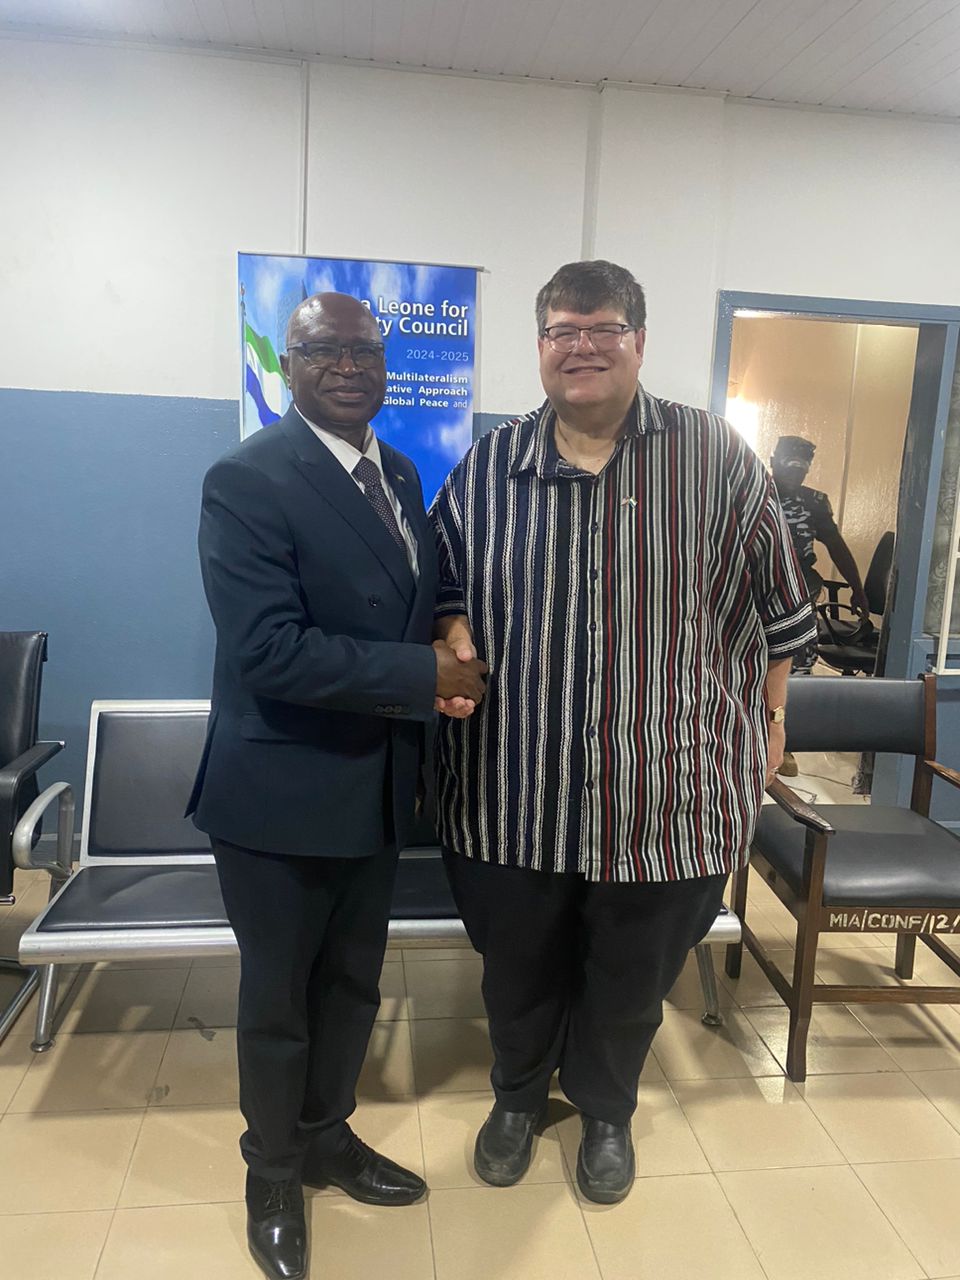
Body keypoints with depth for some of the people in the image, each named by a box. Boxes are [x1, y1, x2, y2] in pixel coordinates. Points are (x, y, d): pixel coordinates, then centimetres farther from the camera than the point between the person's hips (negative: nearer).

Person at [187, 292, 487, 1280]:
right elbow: (269, 650, -27)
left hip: (376, 784, 7)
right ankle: (273, 1174, 41)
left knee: (352, 982, 22)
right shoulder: (248, 480, -18)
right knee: (278, 996, 15)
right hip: (284, 791, -6)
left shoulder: (399, 476, 6)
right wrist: (423, 674, -22)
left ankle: (328, 1137, 48)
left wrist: (451, 650, -5)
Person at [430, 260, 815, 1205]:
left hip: (665, 789, 0)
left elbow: (772, 598, 4)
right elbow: (444, 577, 10)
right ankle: (517, 1096, 51)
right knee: (518, 967, 20)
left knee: (632, 977, 19)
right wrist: (455, 636, -11)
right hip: (517, 785, 1)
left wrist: (771, 717, 7)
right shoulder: (486, 468, 1)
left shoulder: (715, 456, -3)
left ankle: (605, 1111, 49)